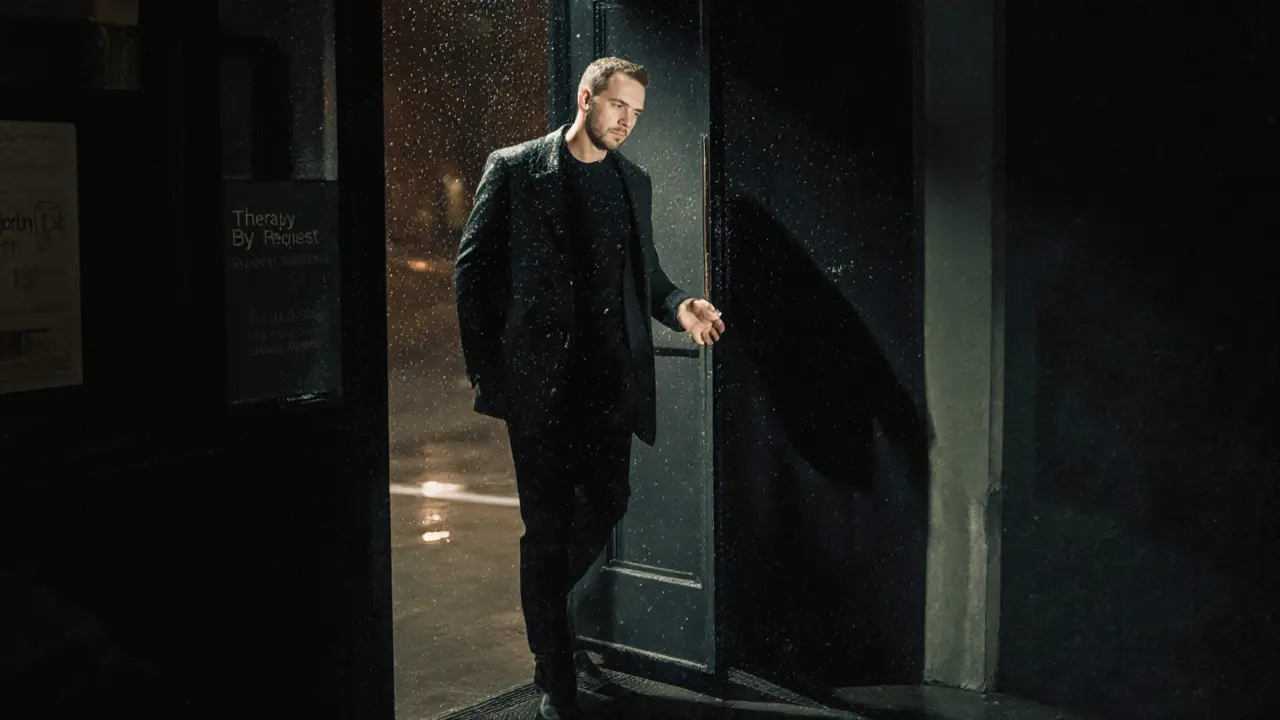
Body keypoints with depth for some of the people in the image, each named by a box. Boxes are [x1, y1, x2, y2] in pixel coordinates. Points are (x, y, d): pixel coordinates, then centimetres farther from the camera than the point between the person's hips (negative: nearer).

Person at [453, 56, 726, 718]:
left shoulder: (634, 181, 13)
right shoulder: (514, 168, -1)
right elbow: (472, 268, -1)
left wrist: (678, 306, -3)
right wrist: (485, 368, -6)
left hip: (611, 380, 5)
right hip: (540, 380, -5)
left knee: (606, 507, 11)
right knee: (548, 524, 0)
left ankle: (545, 610, 40)